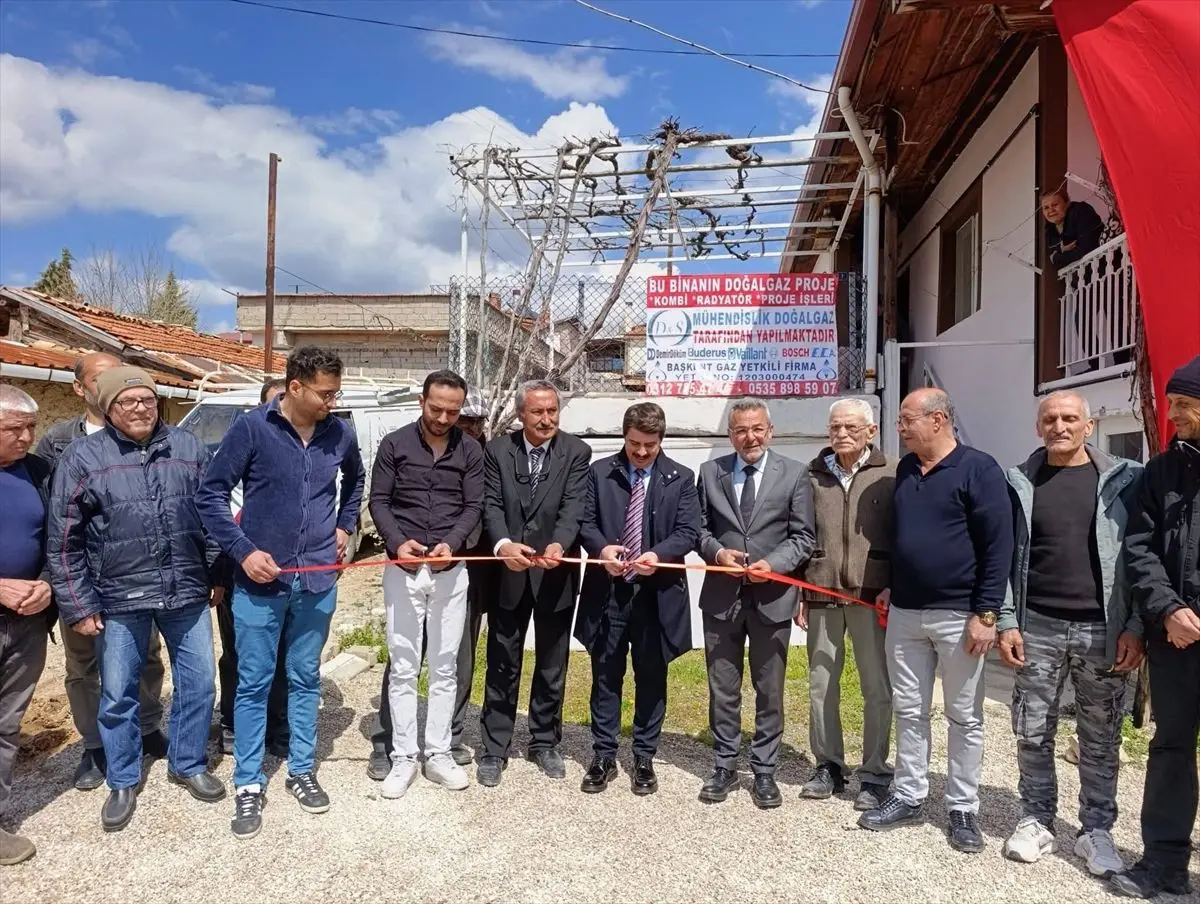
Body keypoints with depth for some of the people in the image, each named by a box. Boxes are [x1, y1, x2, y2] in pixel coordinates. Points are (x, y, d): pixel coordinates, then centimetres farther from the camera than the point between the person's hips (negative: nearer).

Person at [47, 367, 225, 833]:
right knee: (117, 695, 11)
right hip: (119, 599, -1)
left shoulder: (189, 448, 2)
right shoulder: (82, 456, -4)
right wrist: (78, 606, -4)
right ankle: (123, 783, 32)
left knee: (198, 683, 11)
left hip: (186, 592, 2)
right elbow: (63, 539, -3)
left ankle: (188, 765, 32)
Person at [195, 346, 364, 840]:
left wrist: (345, 525, 10)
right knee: (254, 684, 7)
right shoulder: (252, 428, -11)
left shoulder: (340, 434, 0)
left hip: (318, 580, 3)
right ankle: (248, 785, 21)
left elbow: (355, 480, 21)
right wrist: (244, 551, -13)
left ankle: (301, 771, 30)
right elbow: (210, 494, -7)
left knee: (305, 679, 15)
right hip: (260, 580, -3)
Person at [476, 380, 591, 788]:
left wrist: (559, 544, -33)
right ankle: (494, 748, 23)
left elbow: (574, 506, -14)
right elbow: (491, 504, -9)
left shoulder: (577, 452, -4)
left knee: (552, 666, 14)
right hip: (508, 574, 0)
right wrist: (503, 544, -28)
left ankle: (544, 742, 31)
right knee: (502, 666, 9)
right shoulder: (497, 450, -1)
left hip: (555, 575, 0)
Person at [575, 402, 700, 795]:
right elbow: (585, 521, 2)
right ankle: (603, 757, 21)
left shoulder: (681, 478, 2)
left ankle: (644, 758, 24)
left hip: (657, 592, 0)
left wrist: (658, 555, -22)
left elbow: (689, 532, -3)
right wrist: (601, 548, -19)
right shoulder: (600, 472, 4)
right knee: (606, 675, 9)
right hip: (608, 590, 1)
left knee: (651, 677, 10)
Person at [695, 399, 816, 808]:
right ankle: (724, 767, 27)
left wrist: (774, 563, -17)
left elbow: (804, 537, -2)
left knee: (770, 691, 10)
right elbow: (699, 528, 8)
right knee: (722, 689, 11)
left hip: (772, 597, -1)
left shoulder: (795, 474, -1)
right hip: (721, 596, 2)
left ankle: (764, 770, 25)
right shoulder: (710, 472, 5)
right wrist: (717, 551, -12)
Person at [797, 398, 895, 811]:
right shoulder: (813, 475, 7)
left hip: (872, 594, -3)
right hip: (821, 593, 3)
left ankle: (875, 773, 19)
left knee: (877, 687, 5)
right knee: (820, 684, 10)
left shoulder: (891, 474, -1)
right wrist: (798, 594, 6)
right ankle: (828, 765, 24)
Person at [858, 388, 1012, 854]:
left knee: (964, 717, 8)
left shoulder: (978, 469, -9)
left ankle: (963, 809, 21)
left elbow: (998, 547, -12)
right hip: (904, 612, 6)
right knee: (908, 711, 12)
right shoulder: (905, 469, 10)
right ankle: (908, 797, 25)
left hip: (959, 614, -6)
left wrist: (986, 614, -15)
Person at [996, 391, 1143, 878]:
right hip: (1037, 627, 1)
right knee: (1032, 734, 8)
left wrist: (1135, 627, -6)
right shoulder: (1019, 483, 4)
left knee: (1100, 738, 10)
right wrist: (1006, 622, -2)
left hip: (1103, 630, -1)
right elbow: (1005, 558, 4)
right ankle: (1036, 820, 23)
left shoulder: (1123, 480, 2)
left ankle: (1096, 829, 24)